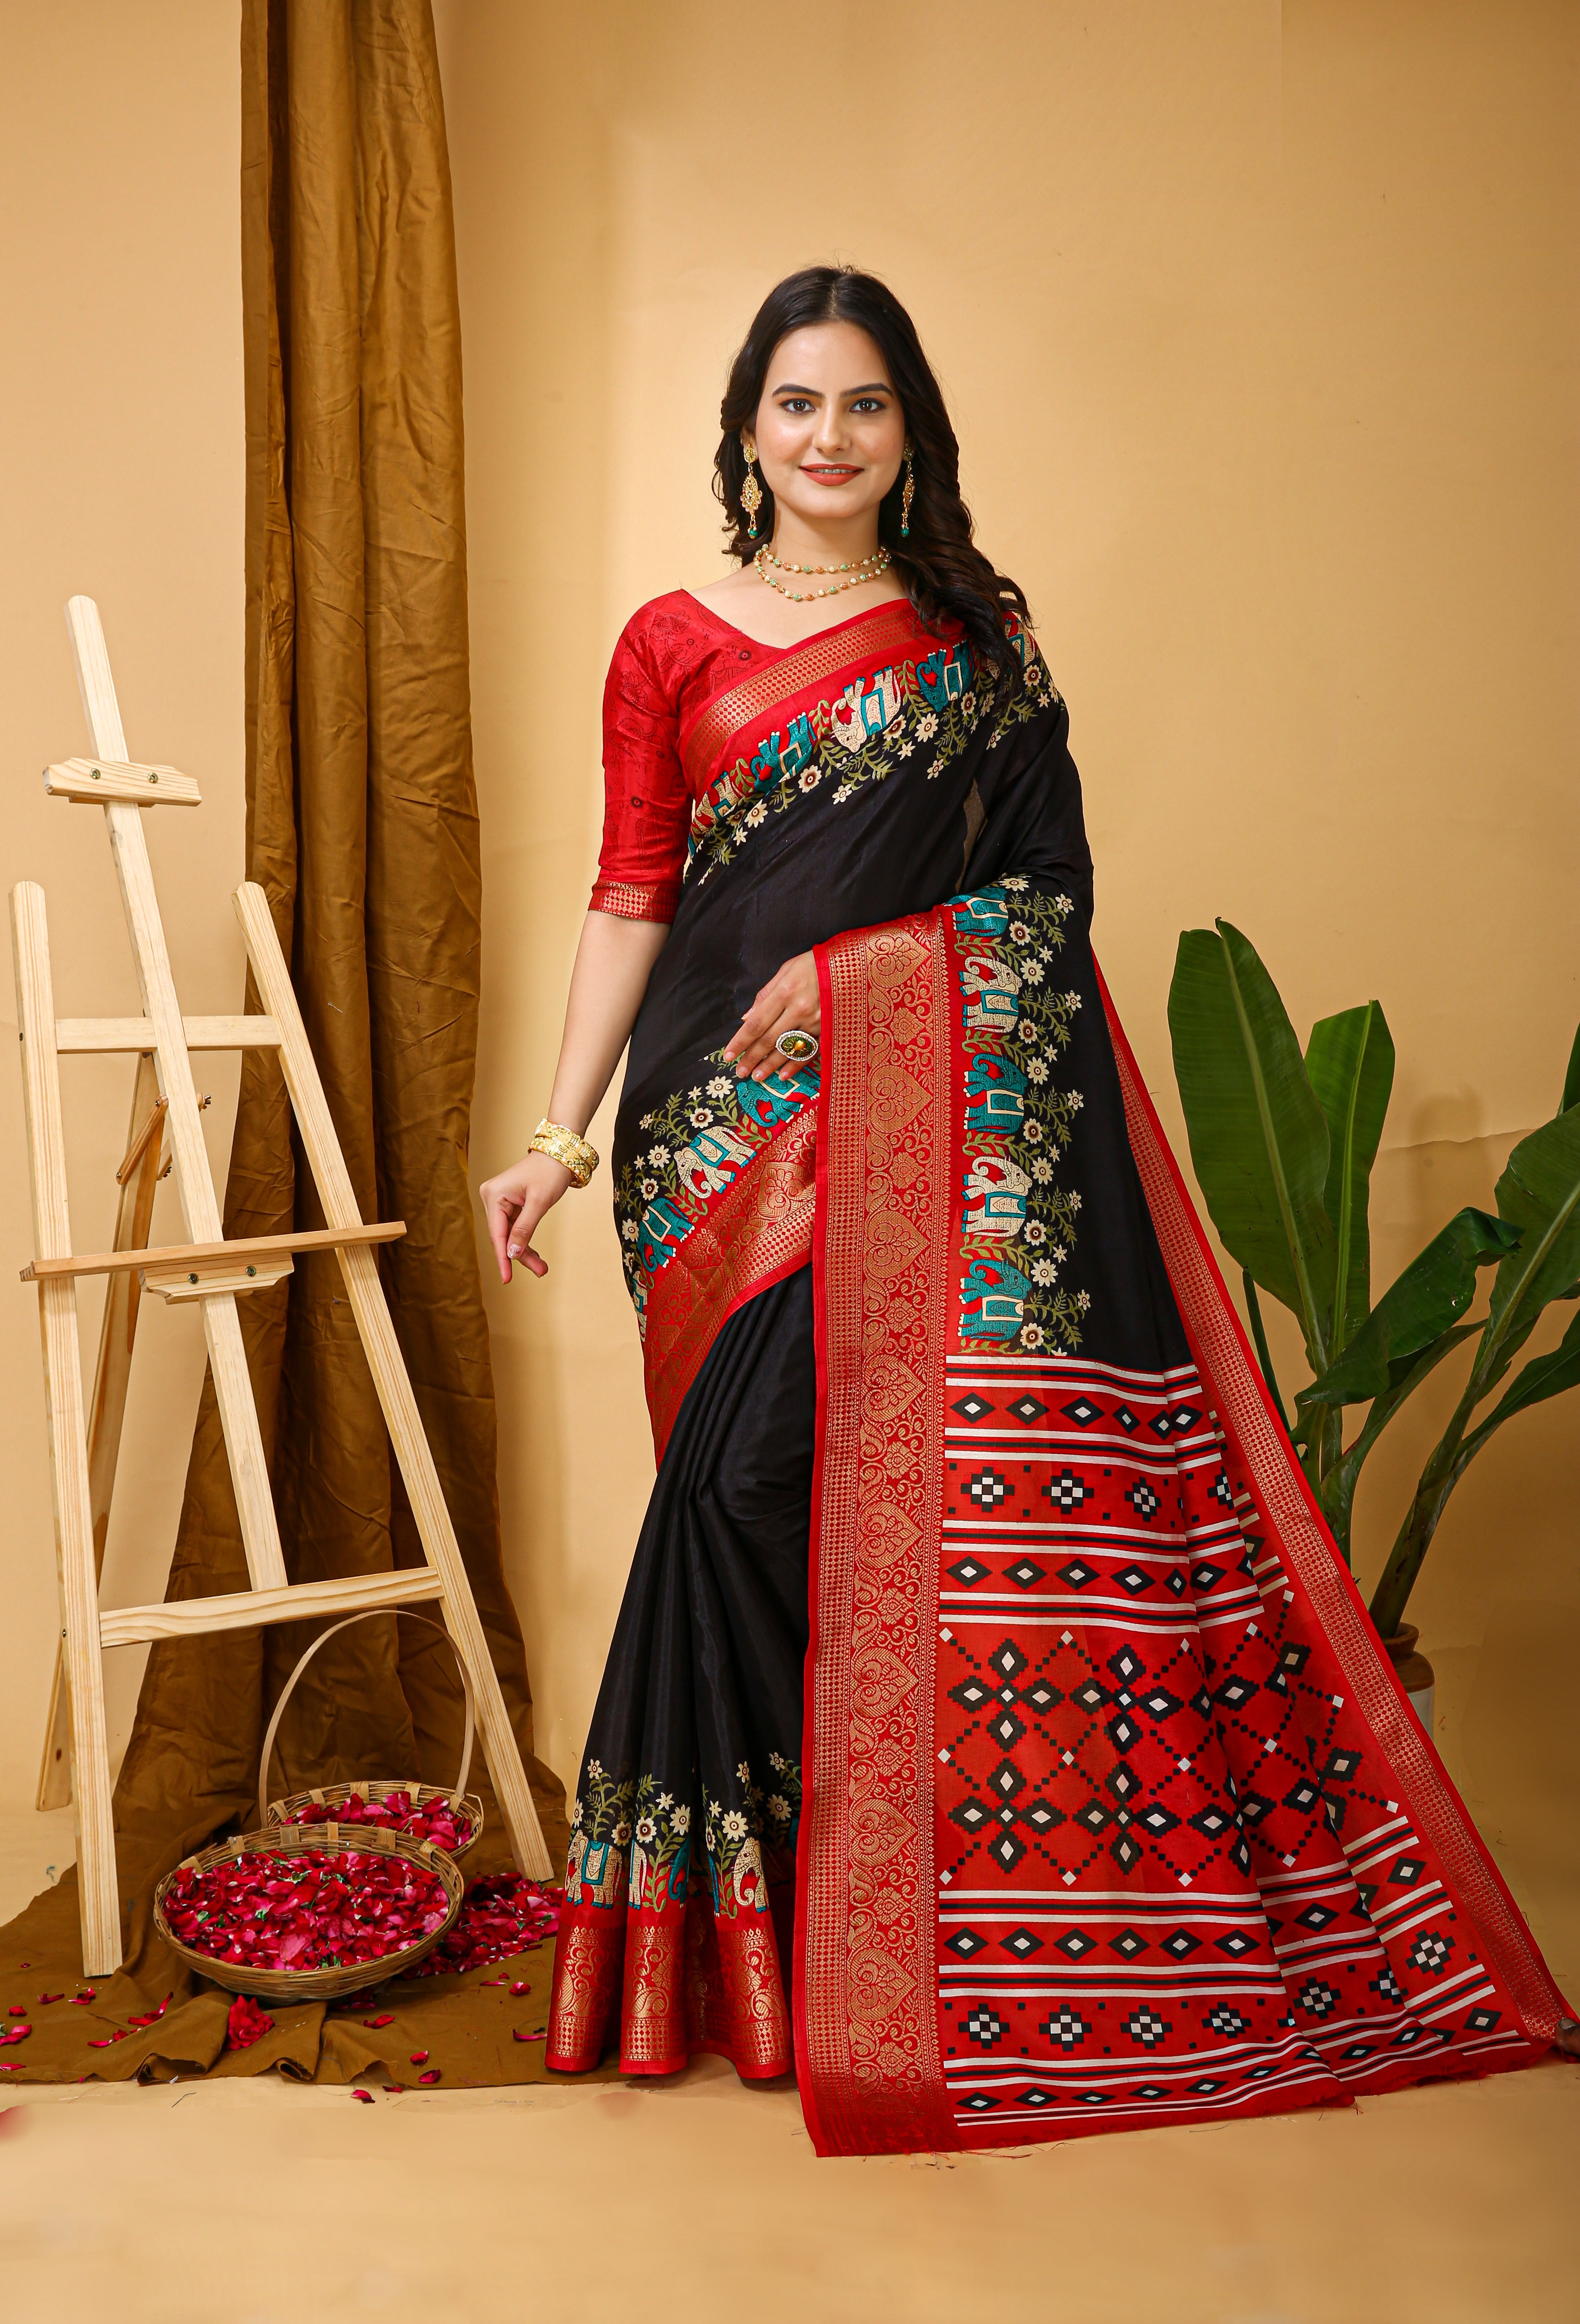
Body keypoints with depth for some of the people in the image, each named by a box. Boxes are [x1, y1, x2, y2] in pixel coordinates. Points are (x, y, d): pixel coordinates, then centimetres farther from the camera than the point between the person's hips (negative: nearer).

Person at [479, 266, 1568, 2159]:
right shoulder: (669, 647, 10)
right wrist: (563, 1132, -3)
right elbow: (630, 901, 6)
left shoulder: (978, 636, 12)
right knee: (752, 1476, -6)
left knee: (924, 1473, -6)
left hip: (931, 1114, 0)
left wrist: (851, 963, -7)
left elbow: (1045, 888, 7)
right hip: (728, 1132, 0)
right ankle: (756, 1914, 11)